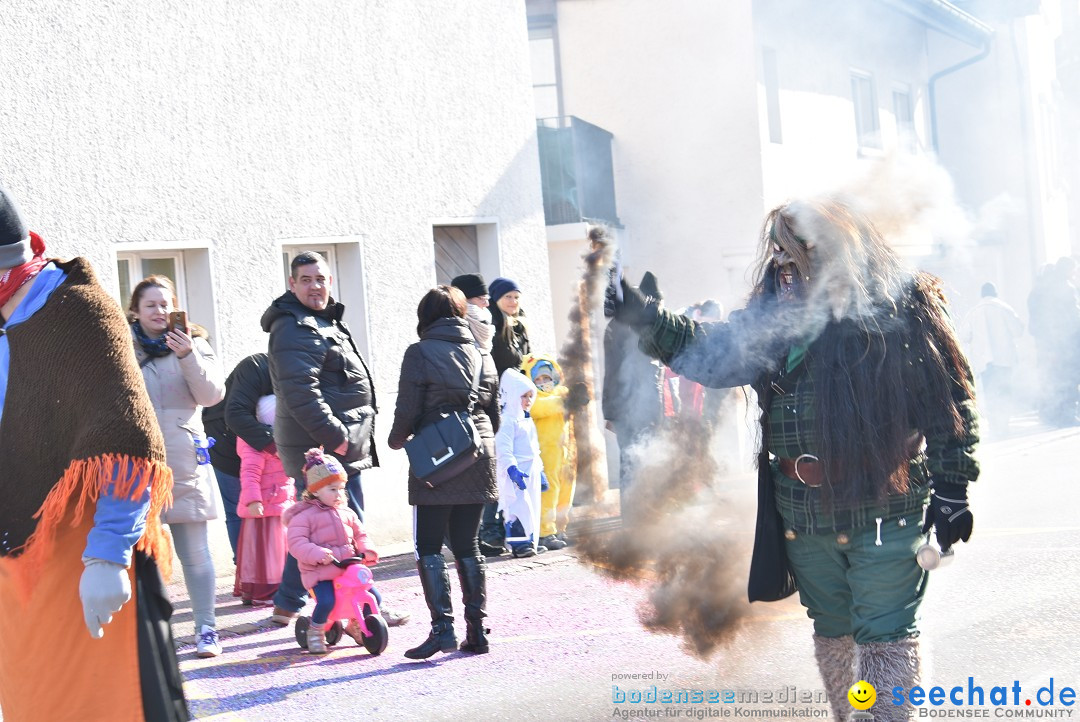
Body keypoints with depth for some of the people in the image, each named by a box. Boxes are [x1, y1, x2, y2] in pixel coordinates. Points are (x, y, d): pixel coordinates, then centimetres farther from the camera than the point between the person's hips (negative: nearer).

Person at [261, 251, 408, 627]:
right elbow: (301, 393, -25)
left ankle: (286, 604, 24)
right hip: (322, 449, -11)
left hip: (320, 446, 11)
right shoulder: (295, 330, -15)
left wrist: (341, 434, 24)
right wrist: (336, 436, -25)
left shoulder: (324, 322, 19)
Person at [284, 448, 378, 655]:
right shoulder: (304, 515, -5)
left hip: (349, 567, 6)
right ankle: (315, 633, 0)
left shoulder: (346, 513, 15)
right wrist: (318, 554, -28)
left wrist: (366, 551, 1)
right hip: (320, 571, -6)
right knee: (326, 602, -30)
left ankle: (355, 625, 27)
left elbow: (359, 534, 22)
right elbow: (296, 543, -13)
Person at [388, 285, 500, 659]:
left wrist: (397, 440, 10)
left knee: (428, 547, 1)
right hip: (478, 460, 5)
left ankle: (442, 626, -10)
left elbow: (408, 411, -9)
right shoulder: (482, 355, 10)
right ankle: (476, 630, 8)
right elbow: (494, 414, 12)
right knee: (467, 545, 10)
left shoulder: (420, 354, -7)